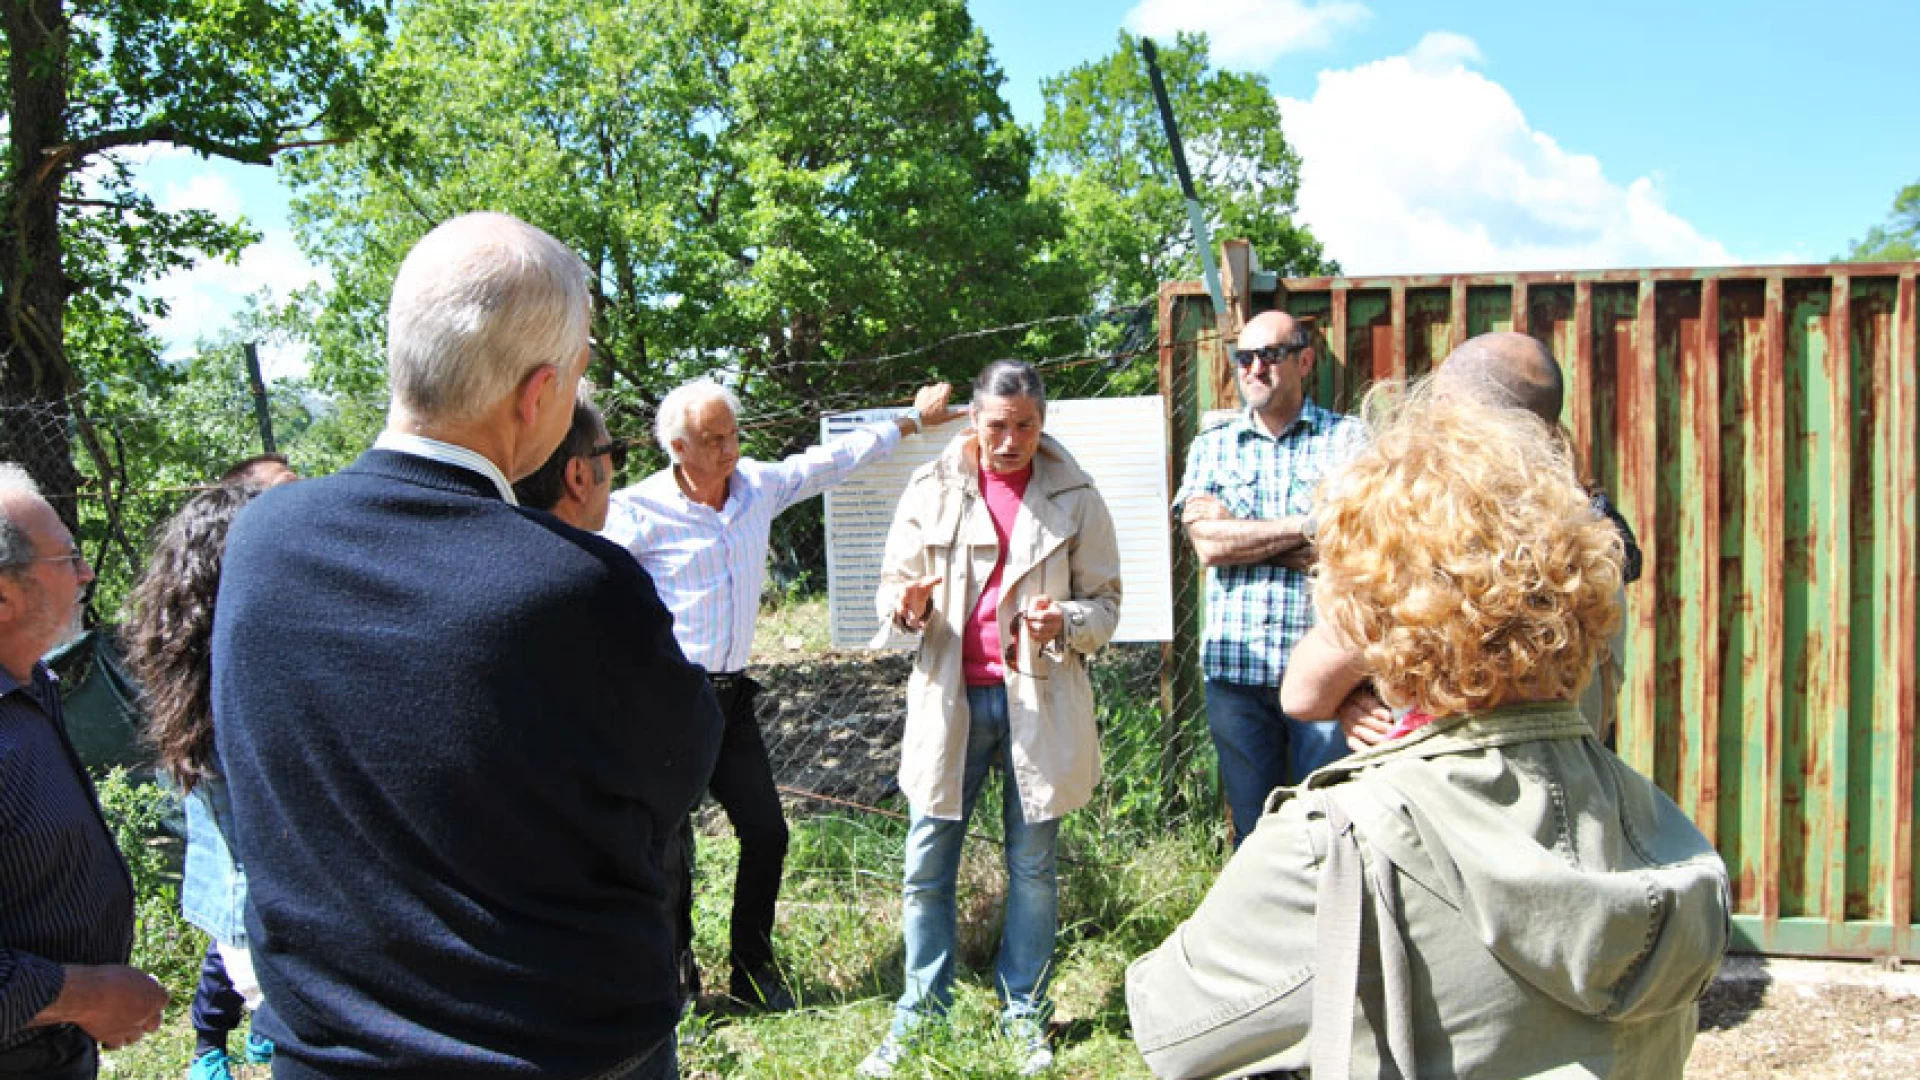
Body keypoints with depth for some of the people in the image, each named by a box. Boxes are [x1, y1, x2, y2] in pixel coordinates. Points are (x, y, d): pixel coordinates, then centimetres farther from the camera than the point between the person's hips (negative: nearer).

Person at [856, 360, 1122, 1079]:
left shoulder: (1074, 498, 0)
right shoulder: (931, 490, 2)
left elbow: (1106, 602, 2)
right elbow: (894, 584, 8)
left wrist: (1066, 622, -20)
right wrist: (906, 604, -16)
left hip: (1038, 700, -1)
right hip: (950, 696, 1)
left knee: (1032, 868, 10)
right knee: (926, 867, 4)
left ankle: (1025, 1014, 25)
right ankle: (920, 1013, 19)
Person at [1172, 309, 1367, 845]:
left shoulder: (1349, 439, 3)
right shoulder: (1212, 447, 11)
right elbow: (1207, 542, -5)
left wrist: (1240, 537, -8)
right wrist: (1308, 526, -7)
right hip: (1236, 671, 2)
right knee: (1253, 827, 12)